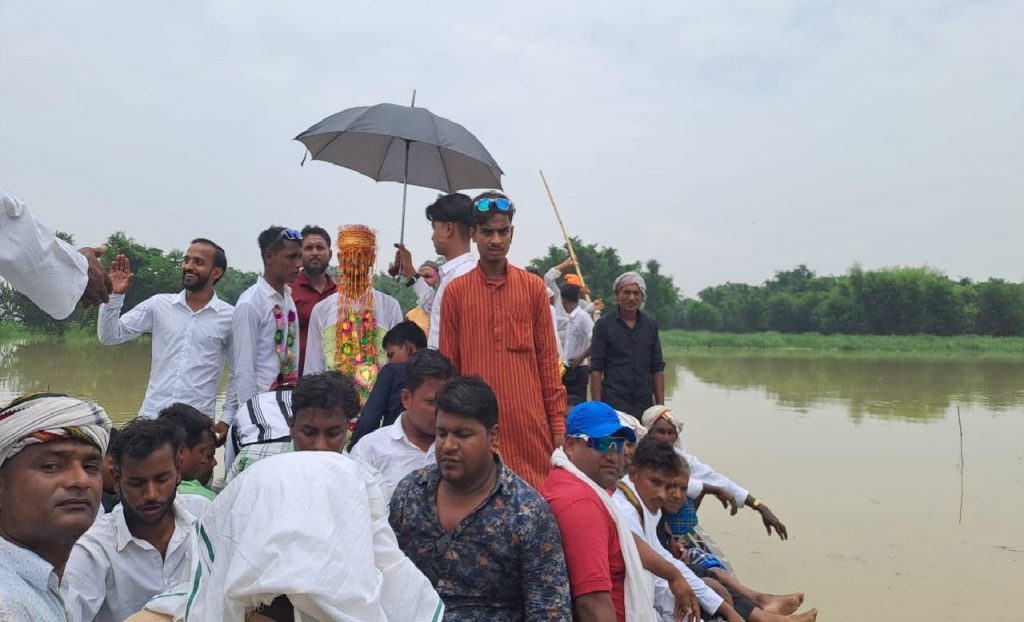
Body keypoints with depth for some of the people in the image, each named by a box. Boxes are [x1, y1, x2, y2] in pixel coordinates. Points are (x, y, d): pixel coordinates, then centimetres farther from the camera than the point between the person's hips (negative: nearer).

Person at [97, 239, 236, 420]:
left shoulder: (230, 317, 0)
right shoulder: (158, 305, 5)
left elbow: (238, 372, 7)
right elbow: (110, 336, 4)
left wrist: (227, 416, 4)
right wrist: (114, 296, -8)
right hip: (152, 415, 2)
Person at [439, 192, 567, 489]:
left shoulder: (534, 287, 6)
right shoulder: (455, 291, 4)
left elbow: (548, 358, 7)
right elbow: (448, 364, 7)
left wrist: (558, 423, 4)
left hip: (530, 422, 1)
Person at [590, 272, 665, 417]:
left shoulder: (651, 325, 10)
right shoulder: (603, 325, 0)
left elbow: (657, 368, 13)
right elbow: (596, 369, -2)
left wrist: (660, 405, 7)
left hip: (645, 405, 4)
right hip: (614, 405, -3)